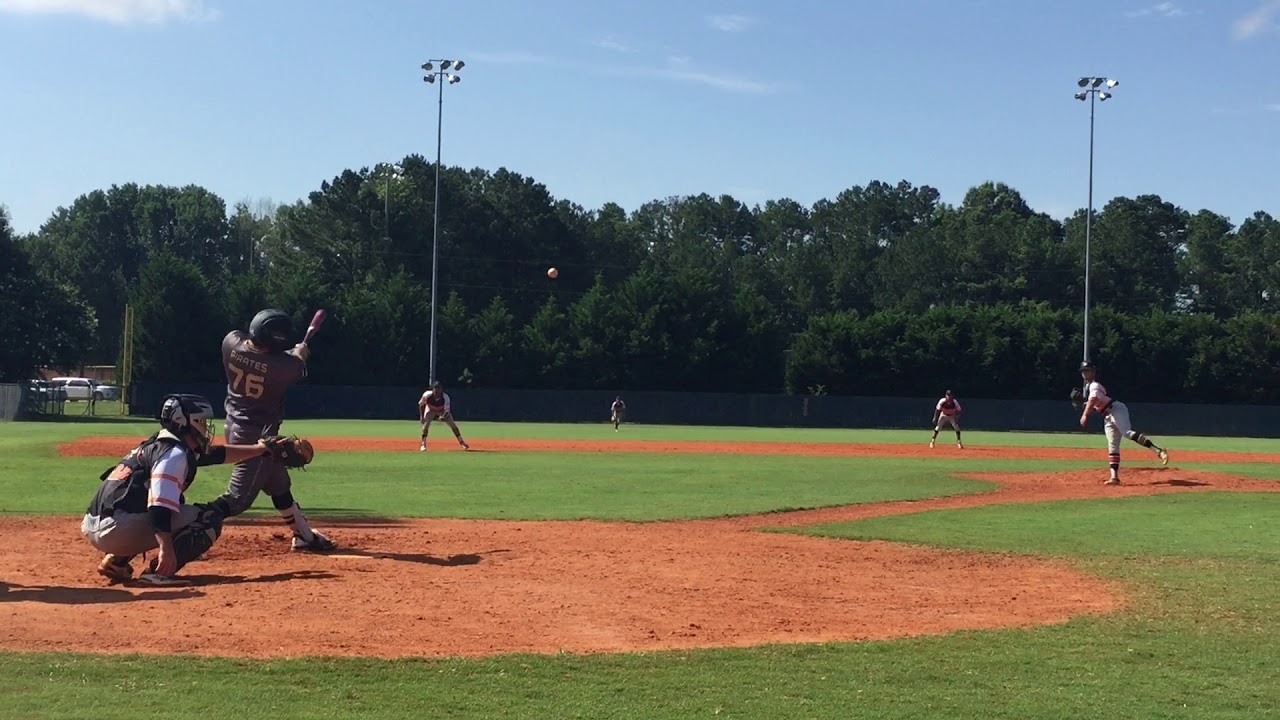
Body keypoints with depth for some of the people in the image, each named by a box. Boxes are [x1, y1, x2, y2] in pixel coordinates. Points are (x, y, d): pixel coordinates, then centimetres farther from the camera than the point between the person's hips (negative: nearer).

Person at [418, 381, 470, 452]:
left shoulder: (445, 397, -36)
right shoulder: (427, 395, -34)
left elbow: (447, 411, -31)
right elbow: (421, 404, -15)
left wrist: (444, 417, -52)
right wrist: (421, 416, -18)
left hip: (443, 411, 0)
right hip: (430, 410, 0)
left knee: (453, 425, -4)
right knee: (426, 424, -21)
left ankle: (461, 442, 12)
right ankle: (423, 444, -11)